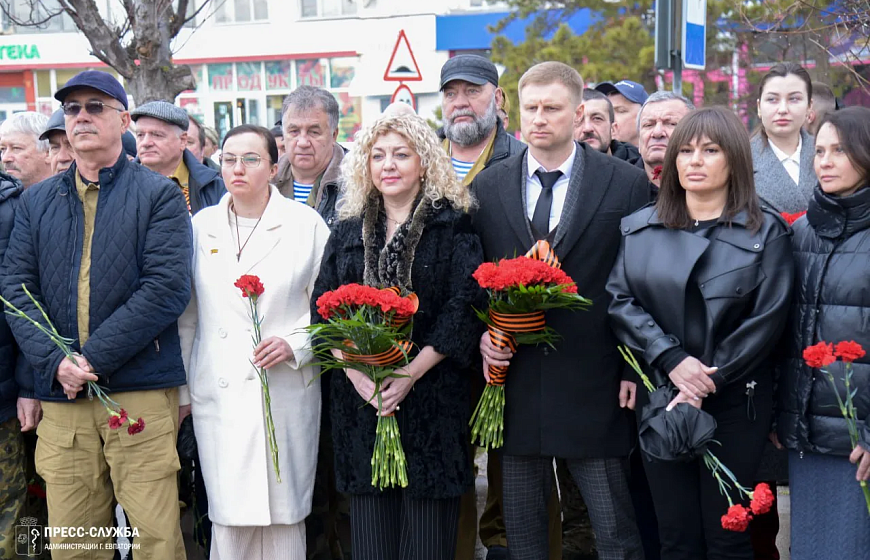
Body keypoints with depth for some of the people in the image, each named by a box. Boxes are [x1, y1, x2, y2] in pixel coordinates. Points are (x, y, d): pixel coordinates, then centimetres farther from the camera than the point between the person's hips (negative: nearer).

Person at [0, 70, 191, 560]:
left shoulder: (160, 195, 3)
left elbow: (168, 288, -8)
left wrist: (95, 358, -14)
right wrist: (54, 361, -9)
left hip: (142, 394, -3)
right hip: (61, 395, 4)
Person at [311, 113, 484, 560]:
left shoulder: (452, 225, 2)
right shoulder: (348, 231, 13)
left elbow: (465, 304, -8)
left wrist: (411, 372, -16)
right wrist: (356, 371, -10)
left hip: (430, 395, -3)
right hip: (360, 396, 3)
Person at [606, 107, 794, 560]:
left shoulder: (765, 232, 1)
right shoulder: (639, 228, 8)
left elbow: (767, 318, -6)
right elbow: (619, 300, -1)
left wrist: (710, 379, -13)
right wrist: (671, 360, -14)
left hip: (735, 401, -2)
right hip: (659, 395, 2)